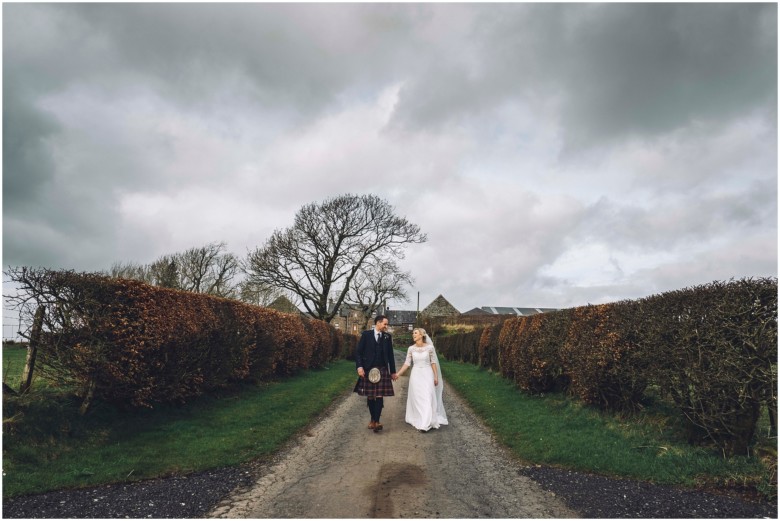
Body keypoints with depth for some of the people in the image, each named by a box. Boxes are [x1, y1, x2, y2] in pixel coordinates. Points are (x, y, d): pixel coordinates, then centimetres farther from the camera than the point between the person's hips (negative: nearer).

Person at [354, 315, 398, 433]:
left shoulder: (387, 336, 5)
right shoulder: (366, 334, -2)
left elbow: (390, 355, 9)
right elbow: (358, 352, -3)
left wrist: (393, 371, 10)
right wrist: (359, 367, -14)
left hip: (382, 370, 1)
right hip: (368, 369, -1)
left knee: (379, 396, -5)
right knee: (370, 396, 8)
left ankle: (376, 421, -2)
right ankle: (372, 419, 23)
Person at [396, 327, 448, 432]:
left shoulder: (430, 347, -6)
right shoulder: (411, 349, 0)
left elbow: (433, 362, -1)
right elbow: (407, 363, 1)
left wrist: (436, 376, -3)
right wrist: (398, 374, -6)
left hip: (427, 375, -2)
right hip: (416, 376, 2)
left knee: (427, 398, -5)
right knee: (417, 399, 6)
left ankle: (427, 423, 0)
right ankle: (419, 421, 19)